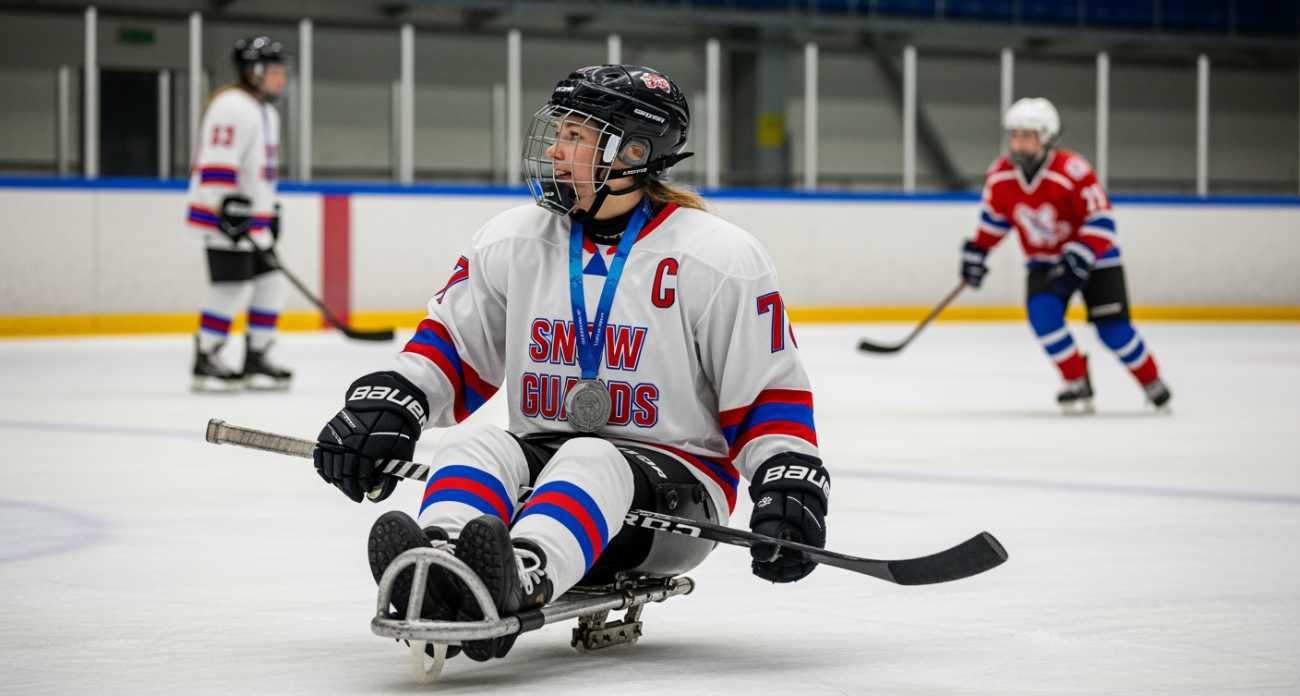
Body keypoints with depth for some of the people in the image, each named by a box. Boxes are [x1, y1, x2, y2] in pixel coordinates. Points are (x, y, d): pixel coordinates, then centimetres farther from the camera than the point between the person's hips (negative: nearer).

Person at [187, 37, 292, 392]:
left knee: (270, 284, 8)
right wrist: (230, 207, -27)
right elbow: (216, 162, -23)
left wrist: (269, 212, 25)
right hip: (225, 216, -10)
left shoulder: (266, 112, 19)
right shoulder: (232, 107, -15)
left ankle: (255, 360, 14)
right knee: (230, 286, -9)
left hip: (253, 218, 10)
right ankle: (205, 360, -1)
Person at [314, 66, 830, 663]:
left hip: (676, 483, -4)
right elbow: (451, 348, 11)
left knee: (590, 465, -37)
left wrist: (788, 486, -17)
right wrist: (385, 407, -7)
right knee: (473, 447, -28)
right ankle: (438, 558, -62)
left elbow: (770, 394, -3)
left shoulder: (719, 260, -6)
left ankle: (523, 579, -70)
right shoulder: (512, 242, 6)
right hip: (543, 456, 4)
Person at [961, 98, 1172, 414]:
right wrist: (976, 253, 7)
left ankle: (1152, 383, 15)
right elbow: (994, 216, 9)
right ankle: (1078, 384, -8)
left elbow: (1101, 221, -28)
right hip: (1044, 261, 4)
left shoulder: (1073, 171, -28)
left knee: (1113, 330, -10)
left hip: (1094, 258, -4)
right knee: (1042, 313, -23)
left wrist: (1078, 262, -36)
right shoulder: (1000, 176, -11)